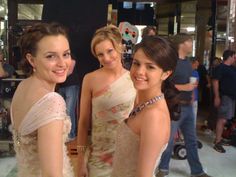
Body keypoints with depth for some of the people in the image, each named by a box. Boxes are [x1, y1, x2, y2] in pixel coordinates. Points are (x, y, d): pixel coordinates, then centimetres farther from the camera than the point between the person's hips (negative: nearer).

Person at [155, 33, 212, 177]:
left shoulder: (187, 62, 13)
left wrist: (191, 90, 14)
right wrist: (184, 87, -19)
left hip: (188, 106, 8)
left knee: (192, 140, 15)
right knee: (169, 140, 4)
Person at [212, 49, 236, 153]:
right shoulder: (220, 68, -10)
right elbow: (215, 82, -15)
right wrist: (217, 97, -21)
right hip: (225, 96, -9)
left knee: (223, 119, 12)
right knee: (222, 119, -10)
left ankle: (219, 139, 20)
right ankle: (217, 143, -7)